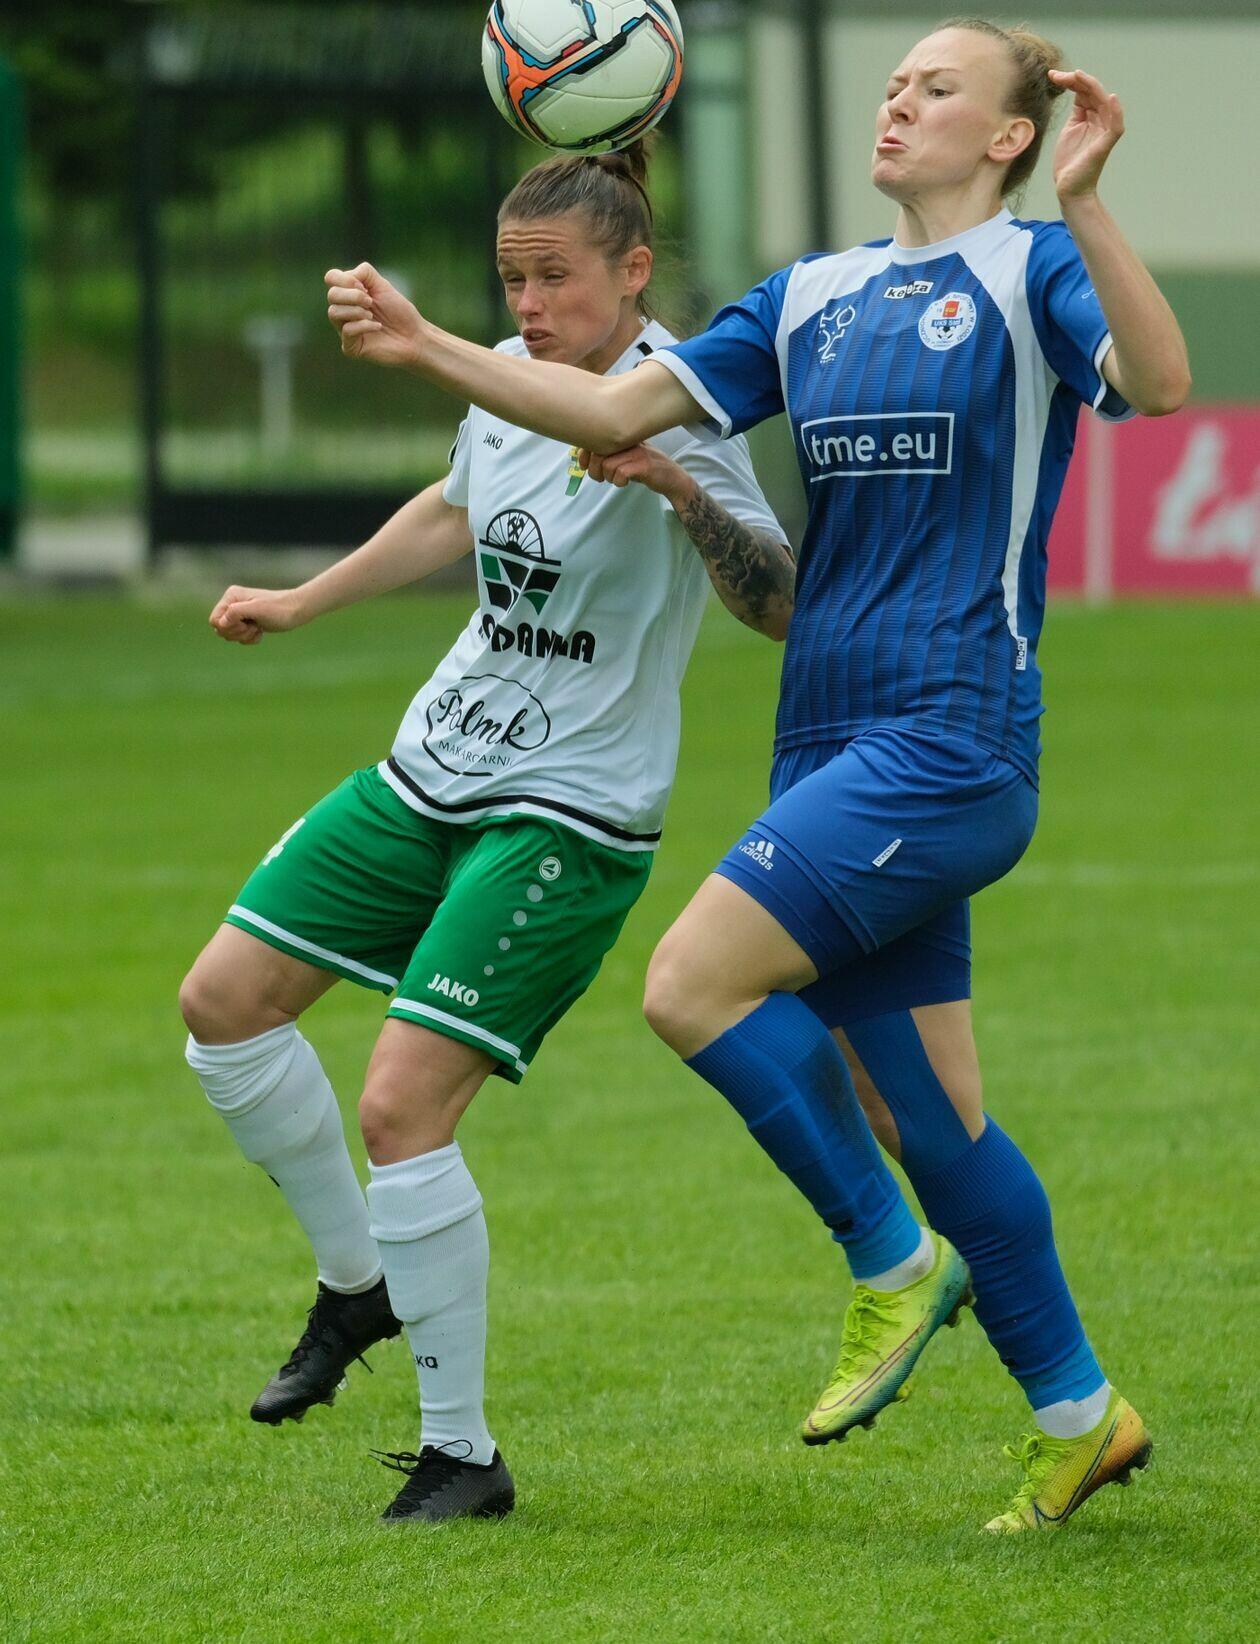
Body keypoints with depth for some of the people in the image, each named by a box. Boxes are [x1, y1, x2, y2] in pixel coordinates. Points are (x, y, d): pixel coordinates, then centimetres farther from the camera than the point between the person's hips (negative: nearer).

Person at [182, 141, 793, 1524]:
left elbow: (778, 607, -27)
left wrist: (679, 486, -42)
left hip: (569, 815, -8)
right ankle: (359, 1281, 27)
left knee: (401, 1103, -16)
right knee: (224, 1000, 9)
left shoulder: (672, 409, -18)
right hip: (433, 773, 8)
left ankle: (461, 1453, -4)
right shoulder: (509, 374, 5)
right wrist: (301, 603, 31)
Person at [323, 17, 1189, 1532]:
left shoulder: (1030, 268, -4)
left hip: (951, 740, -7)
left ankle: (893, 1261, -2)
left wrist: (1081, 204, -36)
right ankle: (1076, 1413, 20)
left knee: (694, 984, -18)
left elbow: (1157, 382, -23)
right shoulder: (813, 297, 16)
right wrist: (427, 352, 0)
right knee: (916, 1111, 9)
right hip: (835, 747, 7)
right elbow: (619, 410, 12)